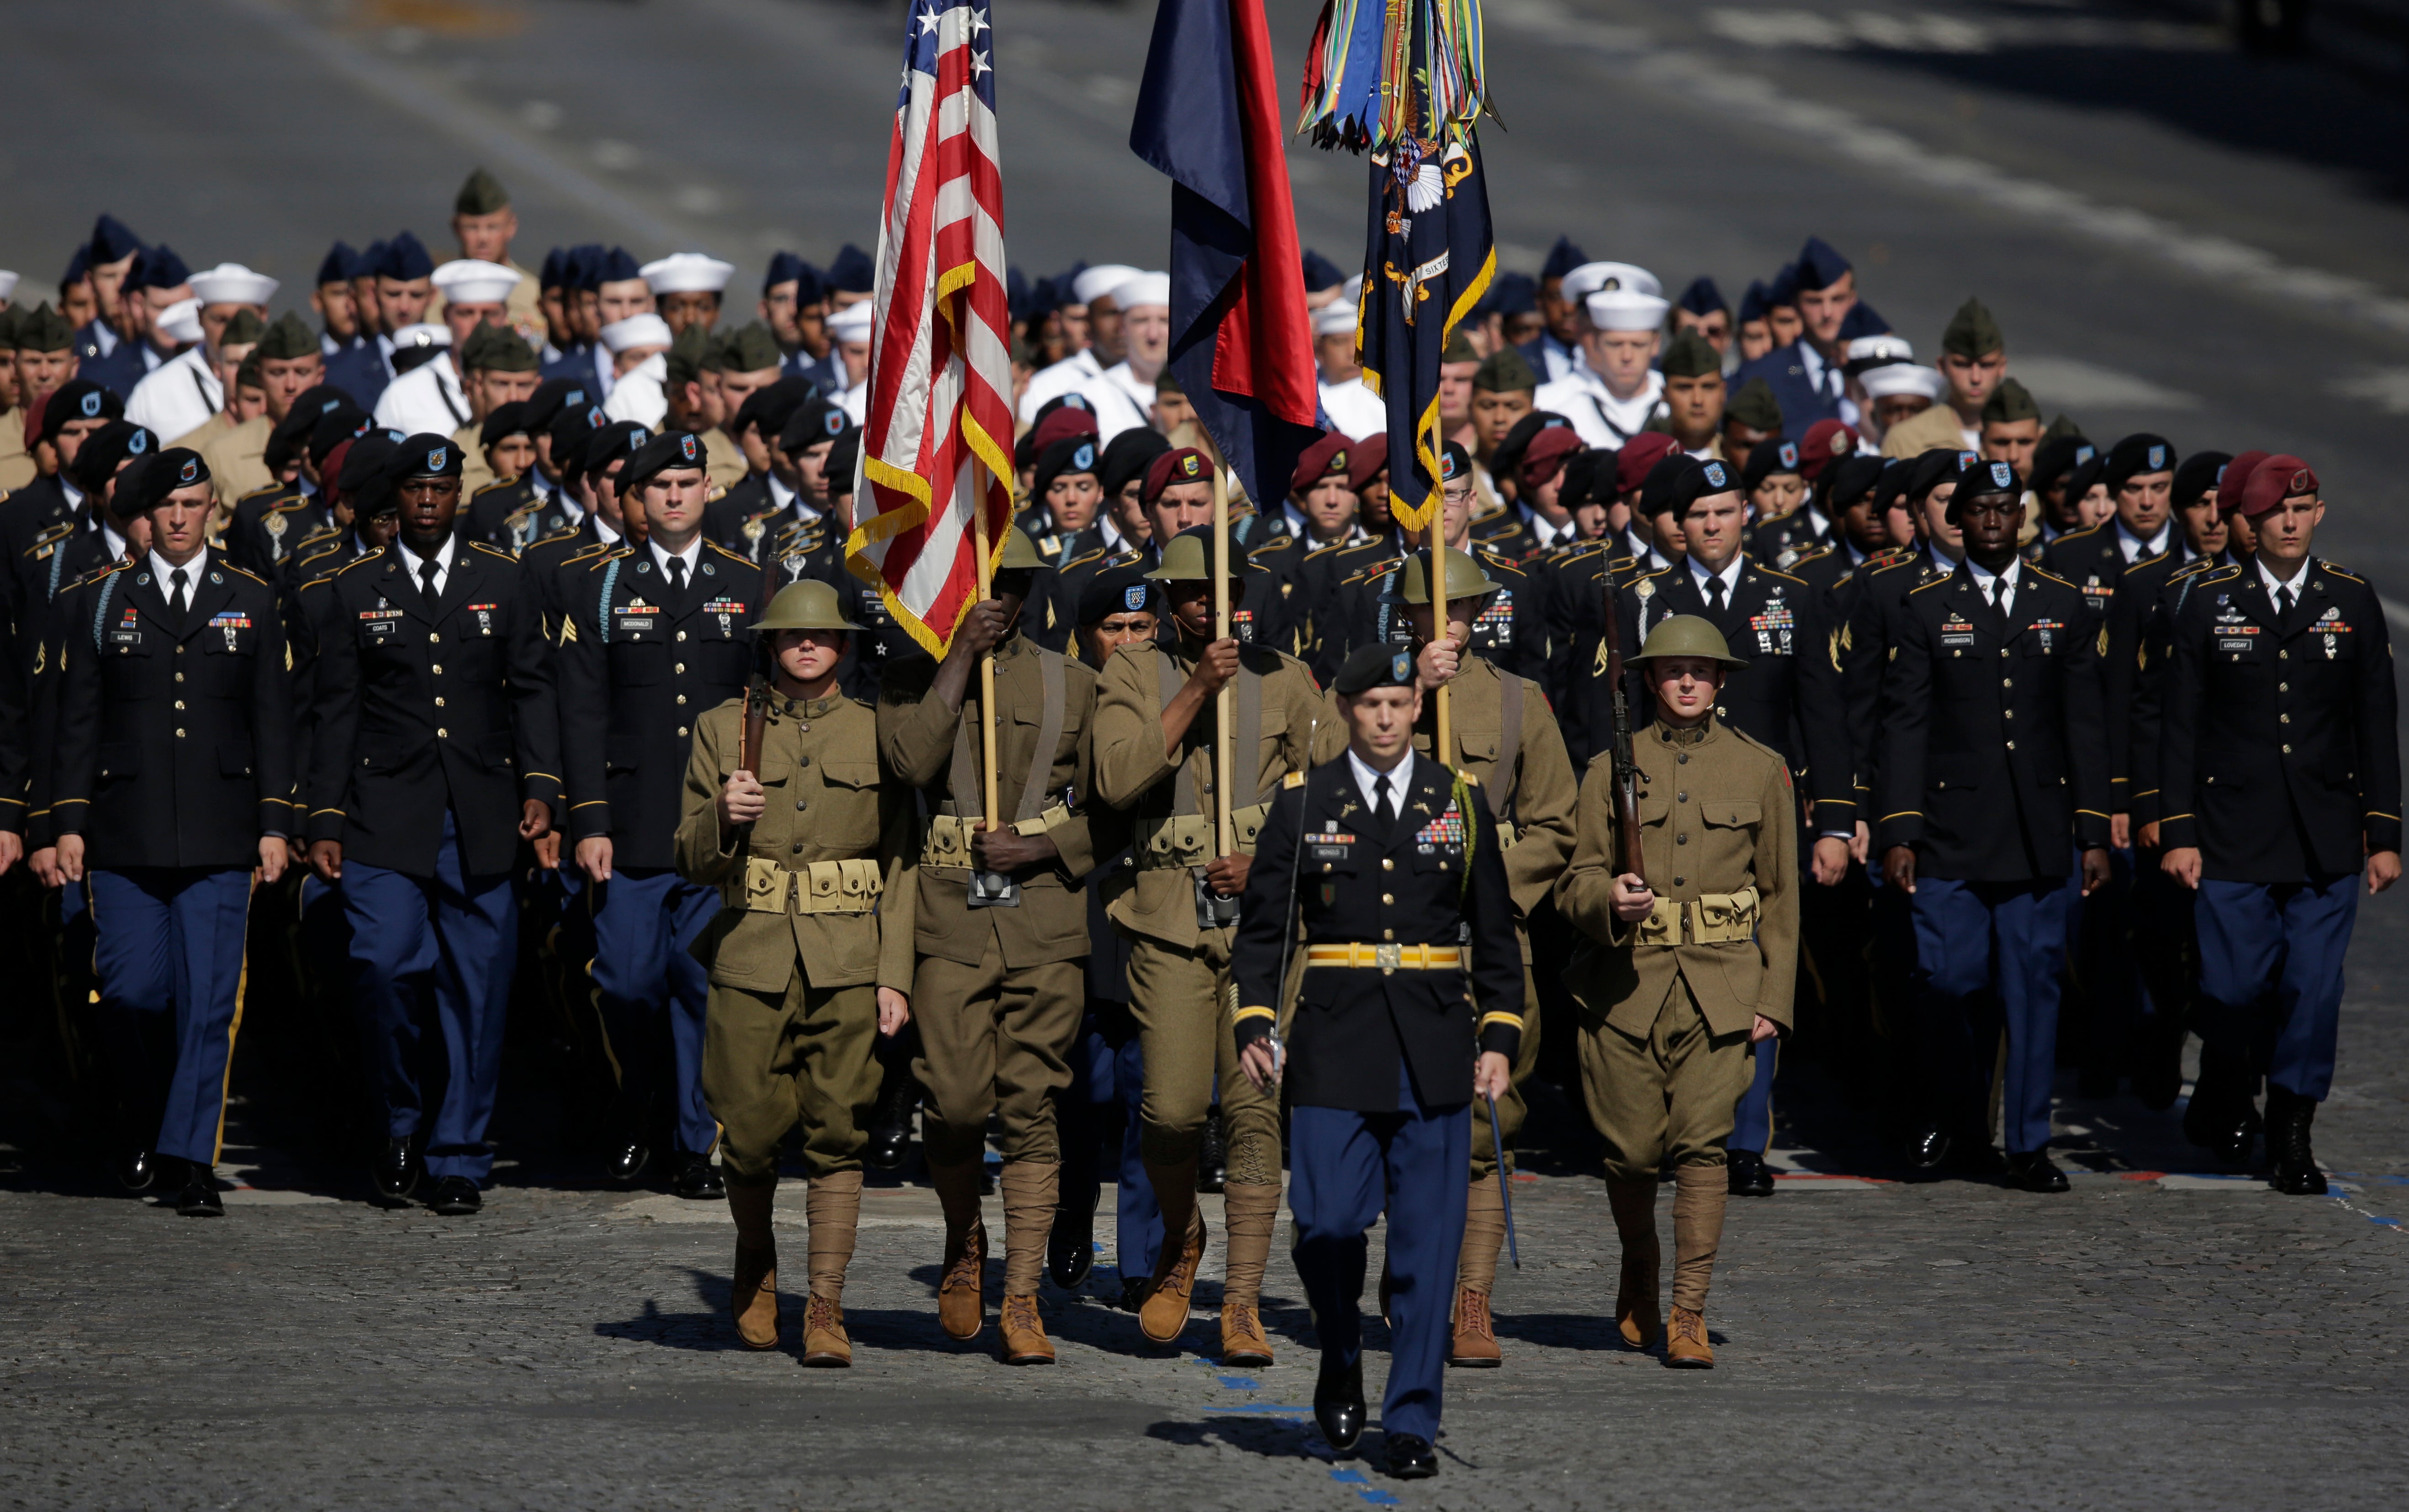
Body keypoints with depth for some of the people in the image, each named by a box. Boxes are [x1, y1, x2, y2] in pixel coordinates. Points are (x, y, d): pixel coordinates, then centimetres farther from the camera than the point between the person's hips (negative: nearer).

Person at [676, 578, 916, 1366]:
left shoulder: (877, 732, 8)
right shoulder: (724, 729, 9)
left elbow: (902, 864, 6)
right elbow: (693, 861, 8)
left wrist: (896, 974, -3)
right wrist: (724, 818, -14)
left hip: (850, 962, -1)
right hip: (752, 956, 1)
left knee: (838, 1130, -9)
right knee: (751, 1132, 0)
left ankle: (825, 1309, -8)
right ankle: (756, 1266, 28)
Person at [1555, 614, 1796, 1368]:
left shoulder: (1760, 769, 8)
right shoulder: (1613, 768, 6)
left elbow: (1780, 894, 11)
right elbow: (1575, 881, 5)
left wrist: (1773, 999, 5)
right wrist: (1609, 899, -19)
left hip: (1720, 986, 0)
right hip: (1627, 980, 0)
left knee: (1702, 1143, -13)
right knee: (1632, 1153, 1)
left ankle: (1689, 1317, -10)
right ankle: (1638, 1279, 30)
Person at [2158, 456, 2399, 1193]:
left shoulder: (2352, 602, 6)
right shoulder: (2210, 603, 2)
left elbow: (2377, 724, 8)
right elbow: (2181, 724, 3)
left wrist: (2385, 835, 3)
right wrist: (2178, 832, -2)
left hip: (2326, 840, 1)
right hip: (2233, 837, -1)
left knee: (2314, 988, -2)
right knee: (2234, 987, -1)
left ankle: (2292, 1134, 10)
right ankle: (2228, 1095, 28)